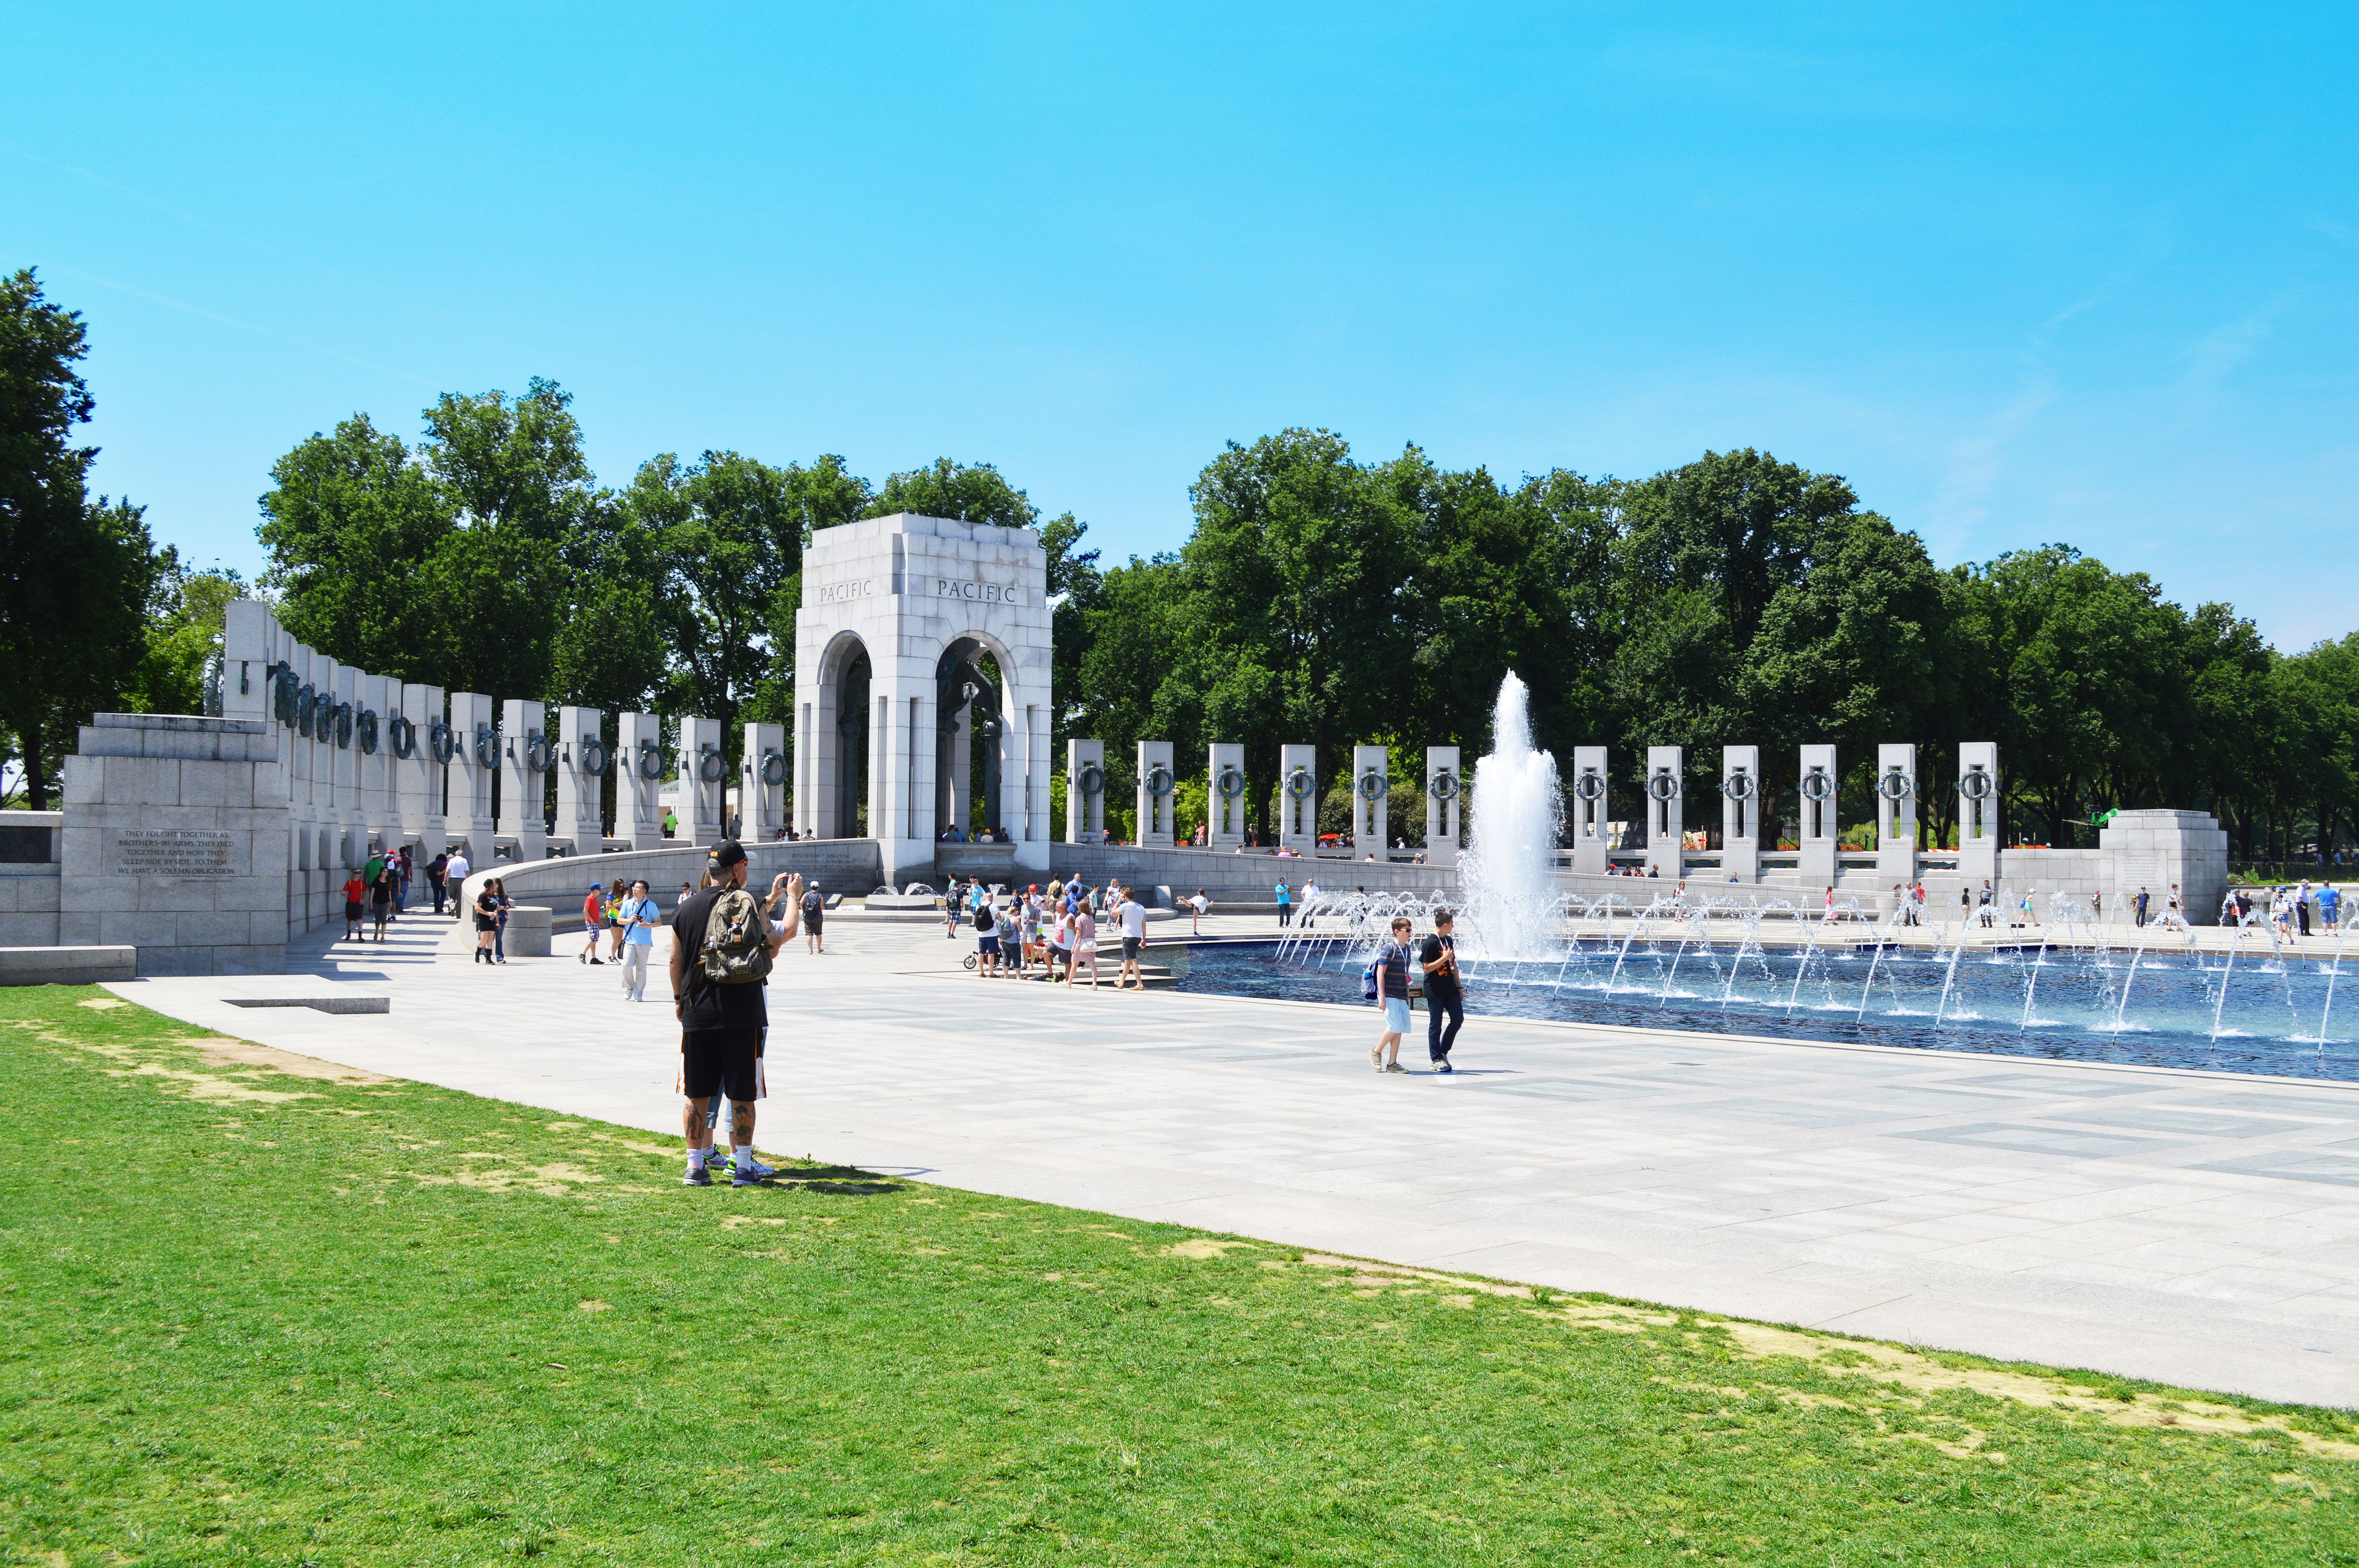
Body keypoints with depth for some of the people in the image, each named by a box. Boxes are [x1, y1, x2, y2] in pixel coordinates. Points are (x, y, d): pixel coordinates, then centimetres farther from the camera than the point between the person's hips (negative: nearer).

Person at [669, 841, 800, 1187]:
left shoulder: (686, 909, 6)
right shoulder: (747, 903, -7)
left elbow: (676, 960, 12)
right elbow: (775, 945, -2)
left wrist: (679, 999, 28)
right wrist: (793, 898, 11)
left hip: (697, 1015, 4)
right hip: (741, 1015, -4)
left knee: (696, 1094, 9)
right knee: (741, 1094, 4)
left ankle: (695, 1166, 11)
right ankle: (742, 1166, 7)